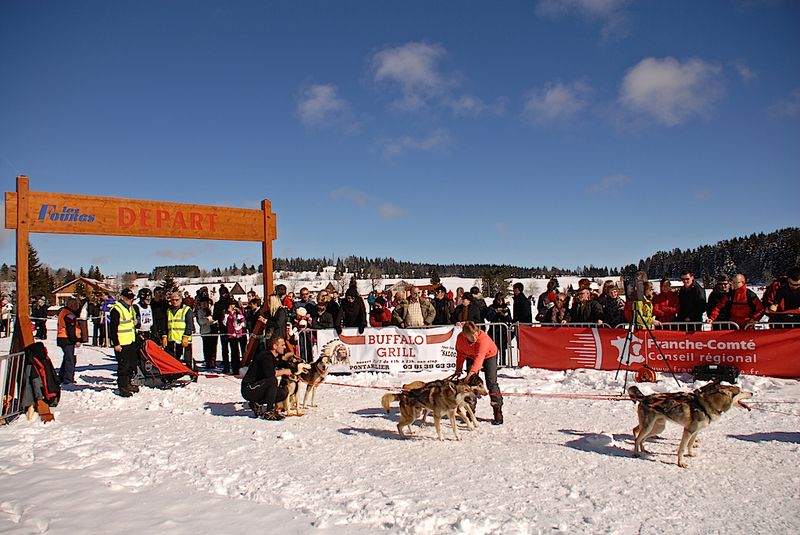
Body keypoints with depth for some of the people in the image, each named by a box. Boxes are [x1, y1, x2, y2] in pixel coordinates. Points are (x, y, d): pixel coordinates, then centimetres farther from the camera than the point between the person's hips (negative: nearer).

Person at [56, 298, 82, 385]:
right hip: (67, 339, -11)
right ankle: (68, 380, -7)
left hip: (62, 339, 11)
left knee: (67, 358, 19)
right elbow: (71, 329, -21)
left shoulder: (63, 311, 18)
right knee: (70, 359, -8)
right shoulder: (69, 314, -16)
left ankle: (61, 378, 27)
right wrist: (76, 340, -19)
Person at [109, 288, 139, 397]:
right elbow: (113, 328, -17)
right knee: (123, 365, -6)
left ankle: (128, 383, 28)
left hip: (131, 341, 9)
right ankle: (122, 387, 3)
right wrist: (116, 343, -19)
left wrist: (136, 336, 22)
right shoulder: (116, 309, -15)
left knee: (132, 363, 15)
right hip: (121, 343, -9)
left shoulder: (131, 308, 13)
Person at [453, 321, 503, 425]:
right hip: (471, 357, 4)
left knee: (491, 382, -15)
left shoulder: (483, 338, -42)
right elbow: (460, 353, -9)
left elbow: (479, 357, -53)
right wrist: (458, 369, -11)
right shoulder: (460, 338, -27)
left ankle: (498, 413, -12)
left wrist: (472, 371, -64)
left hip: (488, 355, -4)